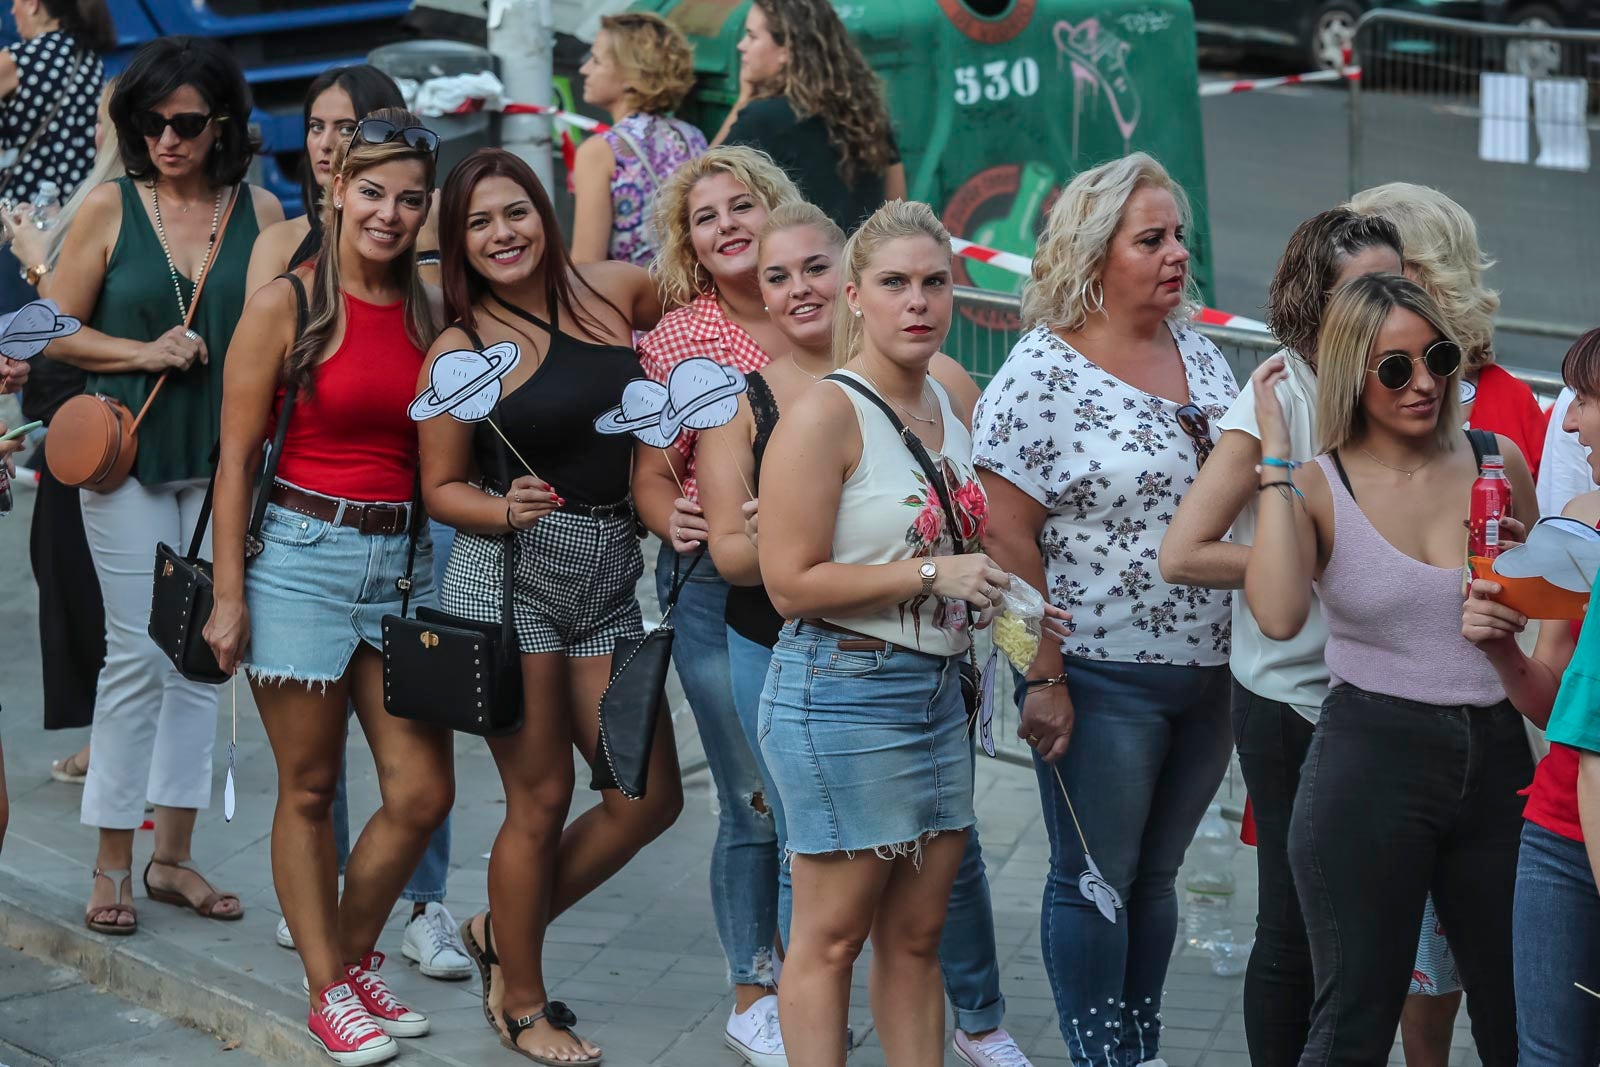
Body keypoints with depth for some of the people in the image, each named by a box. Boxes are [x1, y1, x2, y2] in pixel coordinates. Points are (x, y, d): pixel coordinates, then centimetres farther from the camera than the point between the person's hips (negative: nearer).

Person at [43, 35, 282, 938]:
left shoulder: (260, 210, 4)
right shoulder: (111, 209, -1)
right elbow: (56, 331, 2)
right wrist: (144, 354, -12)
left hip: (226, 457, 2)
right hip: (130, 456, -2)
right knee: (138, 655, -3)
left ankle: (174, 854, 18)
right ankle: (113, 863, 7)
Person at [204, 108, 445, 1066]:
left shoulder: (429, 315, 8)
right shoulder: (285, 305, -5)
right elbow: (236, 458, -5)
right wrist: (228, 594, -9)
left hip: (404, 560, 4)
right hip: (302, 554, -4)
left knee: (423, 793, 3)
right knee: (308, 790, 5)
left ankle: (357, 958, 25)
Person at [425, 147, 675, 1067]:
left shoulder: (616, 291, 4)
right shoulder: (461, 350, -4)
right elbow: (442, 488, 1)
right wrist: (506, 512, -19)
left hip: (609, 578, 5)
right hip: (513, 576, -5)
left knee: (651, 798, 6)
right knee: (542, 800, 0)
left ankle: (503, 932, 27)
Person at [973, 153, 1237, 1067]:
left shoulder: (1199, 353, 9)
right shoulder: (1041, 373, -11)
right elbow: (1007, 538, -13)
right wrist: (1044, 679, -15)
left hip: (1210, 671, 6)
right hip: (1103, 676, -6)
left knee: (1157, 874, 15)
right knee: (1095, 880, 4)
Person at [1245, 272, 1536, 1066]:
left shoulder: (1498, 464, 5)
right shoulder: (1316, 487, -4)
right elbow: (1279, 615, -25)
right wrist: (1276, 456, -19)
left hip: (1496, 755, 4)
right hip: (1372, 758, -4)